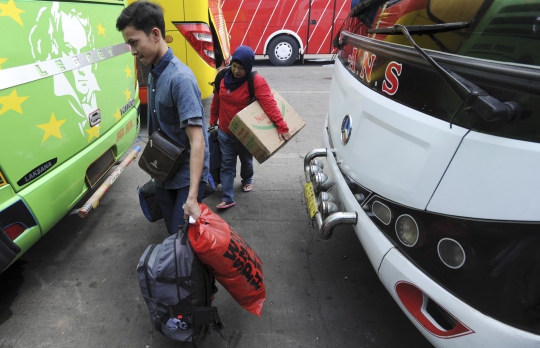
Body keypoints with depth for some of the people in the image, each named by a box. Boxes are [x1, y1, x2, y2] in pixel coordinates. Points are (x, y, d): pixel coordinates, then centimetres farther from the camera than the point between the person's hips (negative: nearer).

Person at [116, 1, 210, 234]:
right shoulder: (153, 73, 3)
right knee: (172, 232, 20)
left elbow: (197, 141, -30)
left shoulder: (180, 78, -23)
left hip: (187, 174, -8)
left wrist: (192, 196, -36)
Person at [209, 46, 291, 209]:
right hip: (224, 132, 3)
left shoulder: (256, 81, -20)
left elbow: (269, 104, -29)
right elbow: (216, 102, 7)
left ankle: (247, 180, 50)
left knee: (246, 160, 20)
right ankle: (227, 198, 12)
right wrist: (212, 121, 14)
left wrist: (281, 126, -37)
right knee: (227, 164, 5)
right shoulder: (223, 78, -5)